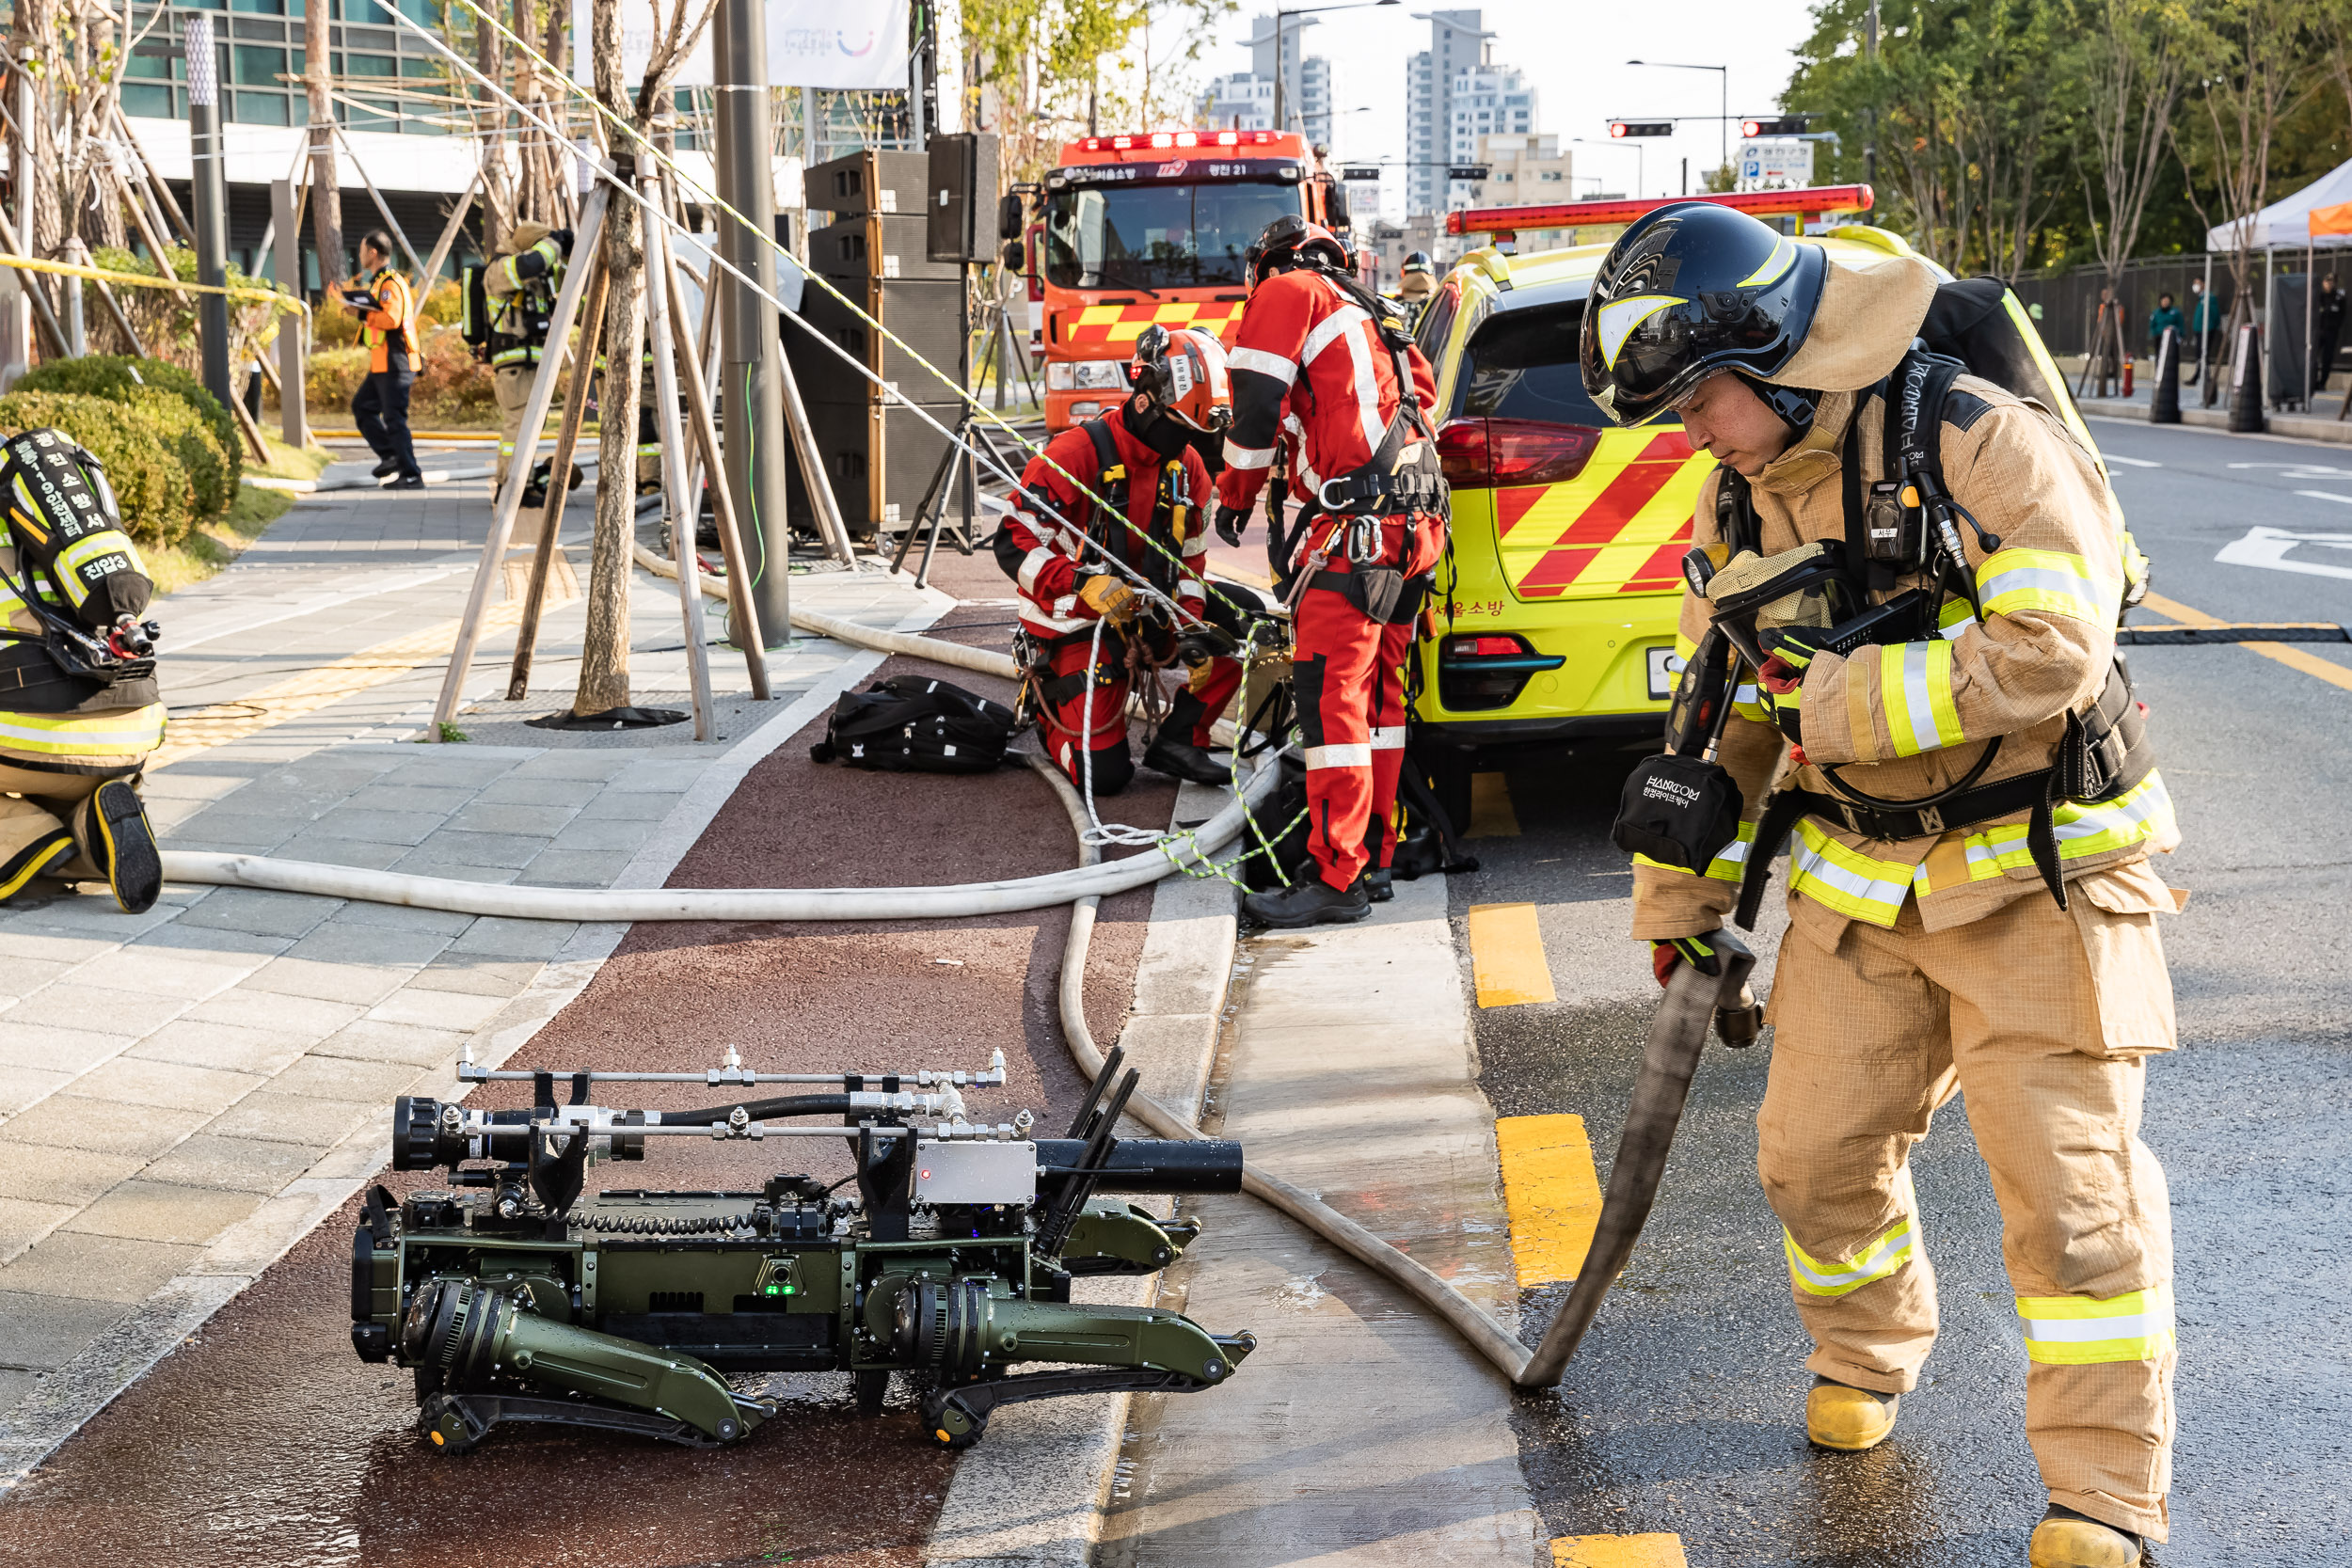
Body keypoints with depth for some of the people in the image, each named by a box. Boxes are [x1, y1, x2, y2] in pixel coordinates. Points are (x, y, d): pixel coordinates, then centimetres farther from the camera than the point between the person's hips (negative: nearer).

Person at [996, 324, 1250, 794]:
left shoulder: (1188, 469, 2)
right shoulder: (1077, 452, -20)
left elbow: (1188, 564, 8)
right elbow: (1015, 544, -21)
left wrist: (1189, 632, -9)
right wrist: (1082, 585, -35)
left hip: (1146, 613, 6)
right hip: (1076, 627, -6)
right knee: (1104, 774, -12)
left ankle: (1177, 741, -4)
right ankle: (1052, 715, 23)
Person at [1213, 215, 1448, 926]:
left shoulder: (1286, 292, 3)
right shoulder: (1368, 317, 29)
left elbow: (1257, 399, -6)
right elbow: (1422, 394, 28)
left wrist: (1235, 494, 8)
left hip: (1359, 520, -9)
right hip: (1418, 520, 9)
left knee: (1330, 692, -11)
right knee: (1377, 691, 16)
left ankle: (1337, 877, -15)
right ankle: (1374, 857, 22)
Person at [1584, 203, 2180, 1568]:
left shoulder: (1981, 446, -18)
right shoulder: (1740, 498, 5)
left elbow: (2046, 653, -28)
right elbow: (1722, 709, 15)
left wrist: (1839, 701, -23)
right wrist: (1682, 896, 17)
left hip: (2035, 875, -6)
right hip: (1860, 882, 6)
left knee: (2068, 1179, -7)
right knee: (1820, 1155, 8)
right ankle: (1867, 1360, 37)